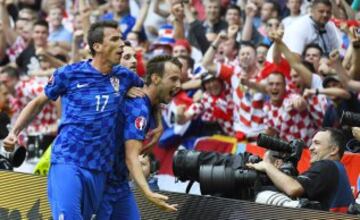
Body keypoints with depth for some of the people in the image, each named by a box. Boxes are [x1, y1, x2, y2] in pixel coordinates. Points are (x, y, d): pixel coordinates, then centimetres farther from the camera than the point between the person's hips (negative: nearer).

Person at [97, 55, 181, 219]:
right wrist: (148, 193, -43)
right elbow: (131, 157, -31)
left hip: (120, 182, 9)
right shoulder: (138, 108, -22)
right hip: (103, 182, -9)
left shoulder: (148, 107, 6)